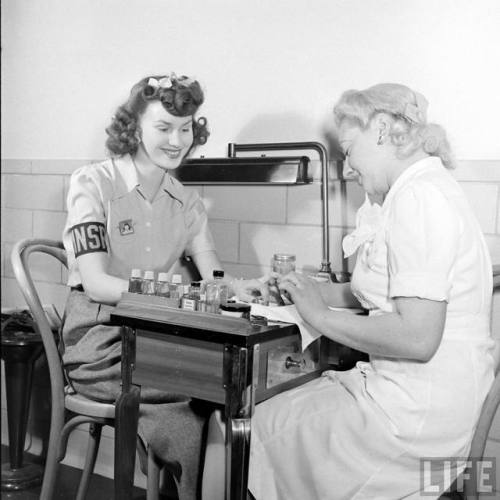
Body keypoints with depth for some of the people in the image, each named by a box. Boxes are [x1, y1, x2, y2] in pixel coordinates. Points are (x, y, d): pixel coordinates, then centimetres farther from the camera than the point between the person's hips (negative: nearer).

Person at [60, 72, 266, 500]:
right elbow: (95, 283, -15)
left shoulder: (188, 201, 10)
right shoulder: (93, 184, -5)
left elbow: (213, 276, 1)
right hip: (99, 344, -4)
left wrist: (240, 287, -23)